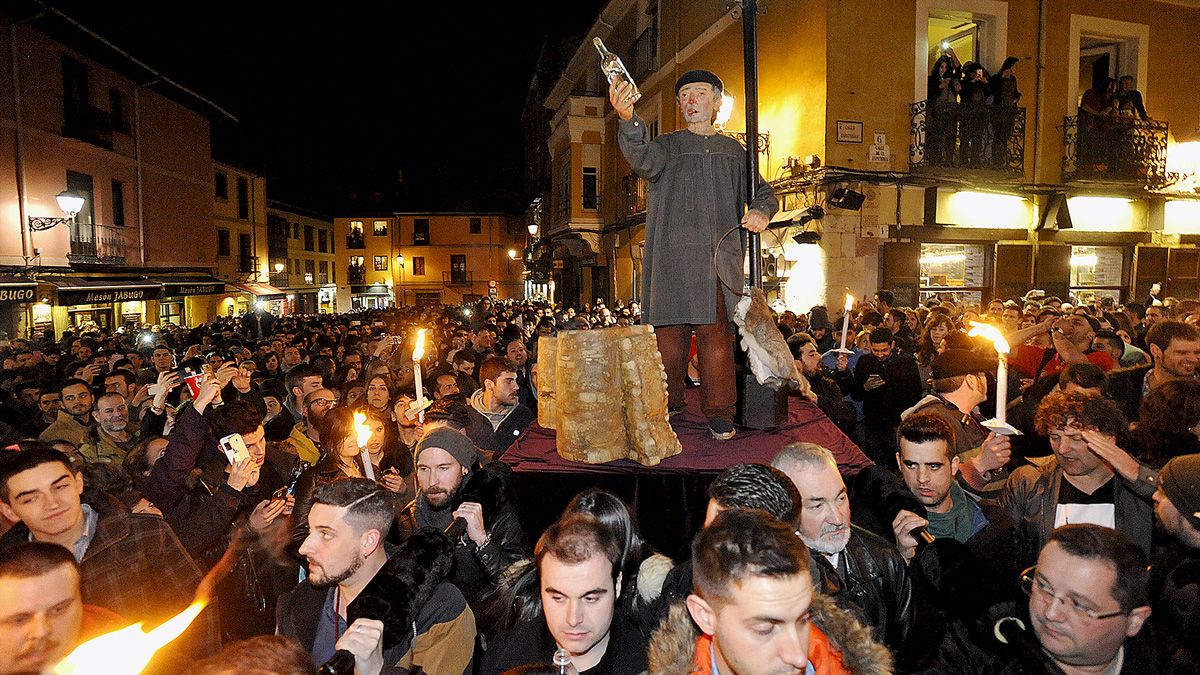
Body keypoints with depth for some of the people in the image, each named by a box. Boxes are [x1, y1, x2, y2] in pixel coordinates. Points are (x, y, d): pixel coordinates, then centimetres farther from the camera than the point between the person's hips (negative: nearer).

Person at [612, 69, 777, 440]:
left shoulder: (732, 151, 21)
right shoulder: (667, 145, 13)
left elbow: (763, 192, 29)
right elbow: (644, 159, -11)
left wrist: (761, 212, 4)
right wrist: (628, 120, -31)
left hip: (718, 256, 1)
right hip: (672, 254, -1)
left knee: (716, 333, -4)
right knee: (669, 333, -2)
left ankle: (719, 413, 6)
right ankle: (664, 409, 11)